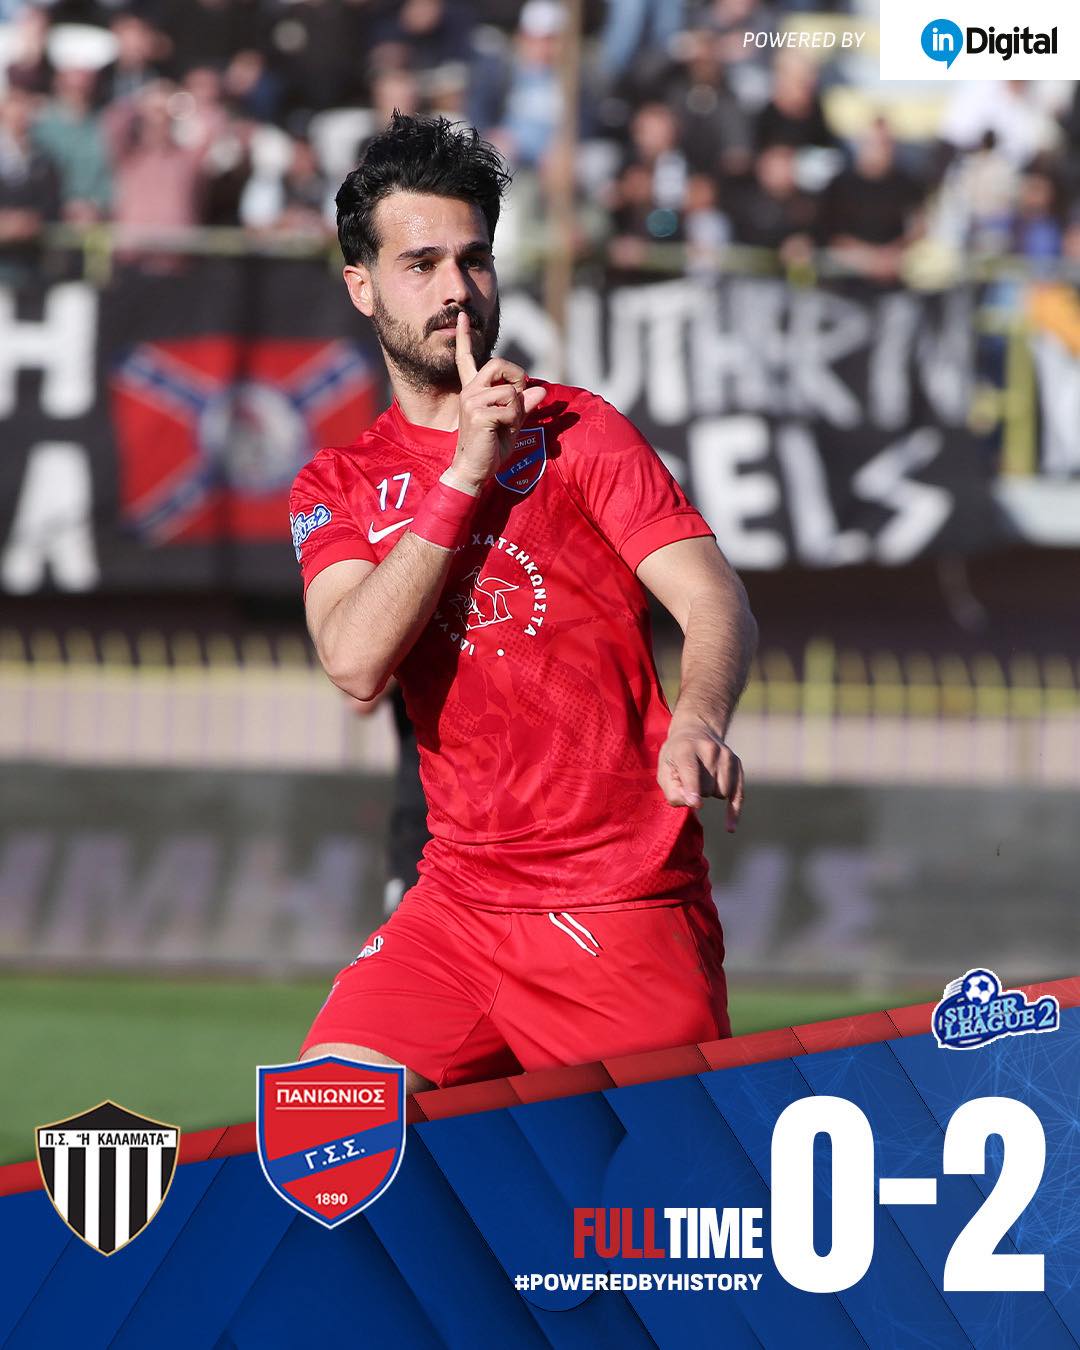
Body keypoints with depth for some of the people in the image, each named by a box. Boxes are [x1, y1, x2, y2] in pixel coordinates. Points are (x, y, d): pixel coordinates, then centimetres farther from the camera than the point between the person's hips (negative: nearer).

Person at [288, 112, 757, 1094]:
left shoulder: (574, 431, 4)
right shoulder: (336, 487, 12)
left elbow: (715, 601, -9)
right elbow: (357, 663, -8)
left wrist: (699, 721, -31)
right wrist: (465, 471, -13)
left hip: (628, 904, -2)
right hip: (458, 906, 2)